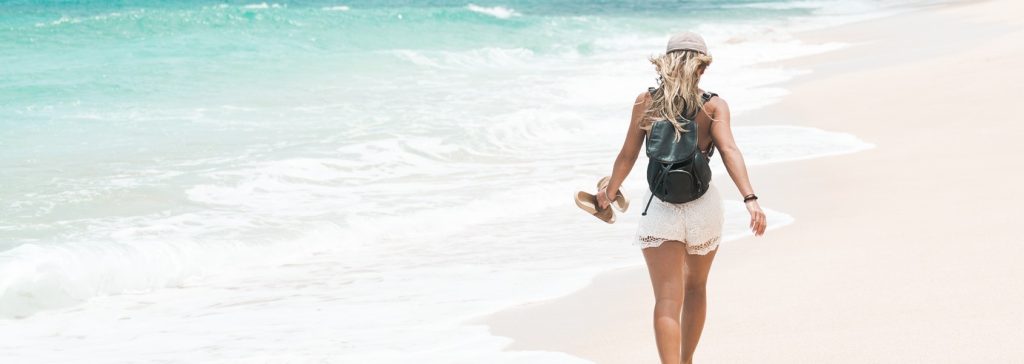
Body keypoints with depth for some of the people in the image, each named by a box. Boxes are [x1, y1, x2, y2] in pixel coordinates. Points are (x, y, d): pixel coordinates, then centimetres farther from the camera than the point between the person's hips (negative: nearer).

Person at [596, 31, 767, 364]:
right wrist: (750, 199, -27)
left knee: (667, 300, -5)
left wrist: (609, 191, 19)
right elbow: (729, 152, -19)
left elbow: (627, 155, 2)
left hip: (660, 209, -1)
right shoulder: (714, 106, -5)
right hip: (703, 206, 1)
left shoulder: (646, 102, -2)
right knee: (695, 288, 25)